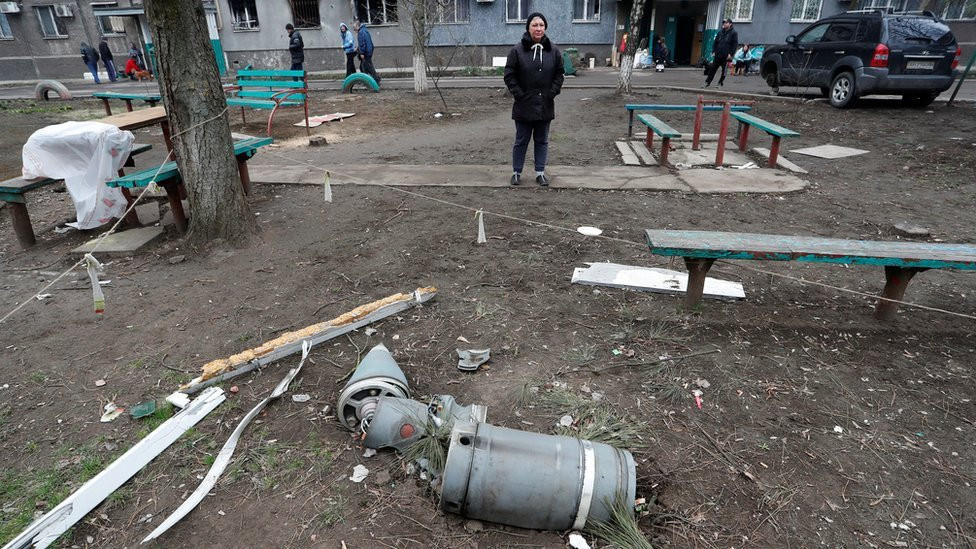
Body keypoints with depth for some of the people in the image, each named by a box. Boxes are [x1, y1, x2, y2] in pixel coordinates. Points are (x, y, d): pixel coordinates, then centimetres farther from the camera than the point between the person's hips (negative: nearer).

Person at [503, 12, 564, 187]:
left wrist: (552, 92, -4)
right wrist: (519, 94, -11)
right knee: (521, 141, 6)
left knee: (542, 141, 11)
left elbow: (559, 74, 9)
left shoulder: (553, 51, 3)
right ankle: (516, 172, 19)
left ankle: (540, 172, 21)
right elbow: (509, 75, -4)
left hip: (545, 106, 3)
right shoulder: (517, 50, -6)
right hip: (524, 106, -3)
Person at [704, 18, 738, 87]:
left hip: (726, 56, -4)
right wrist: (713, 51, 4)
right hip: (718, 55, 4)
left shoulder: (733, 33, -1)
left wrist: (730, 53, -13)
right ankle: (707, 82, 7)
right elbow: (715, 42, 17)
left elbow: (735, 44, -5)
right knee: (712, 68, 3)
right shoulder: (720, 32, 14)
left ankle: (720, 83, 12)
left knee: (724, 71, 3)